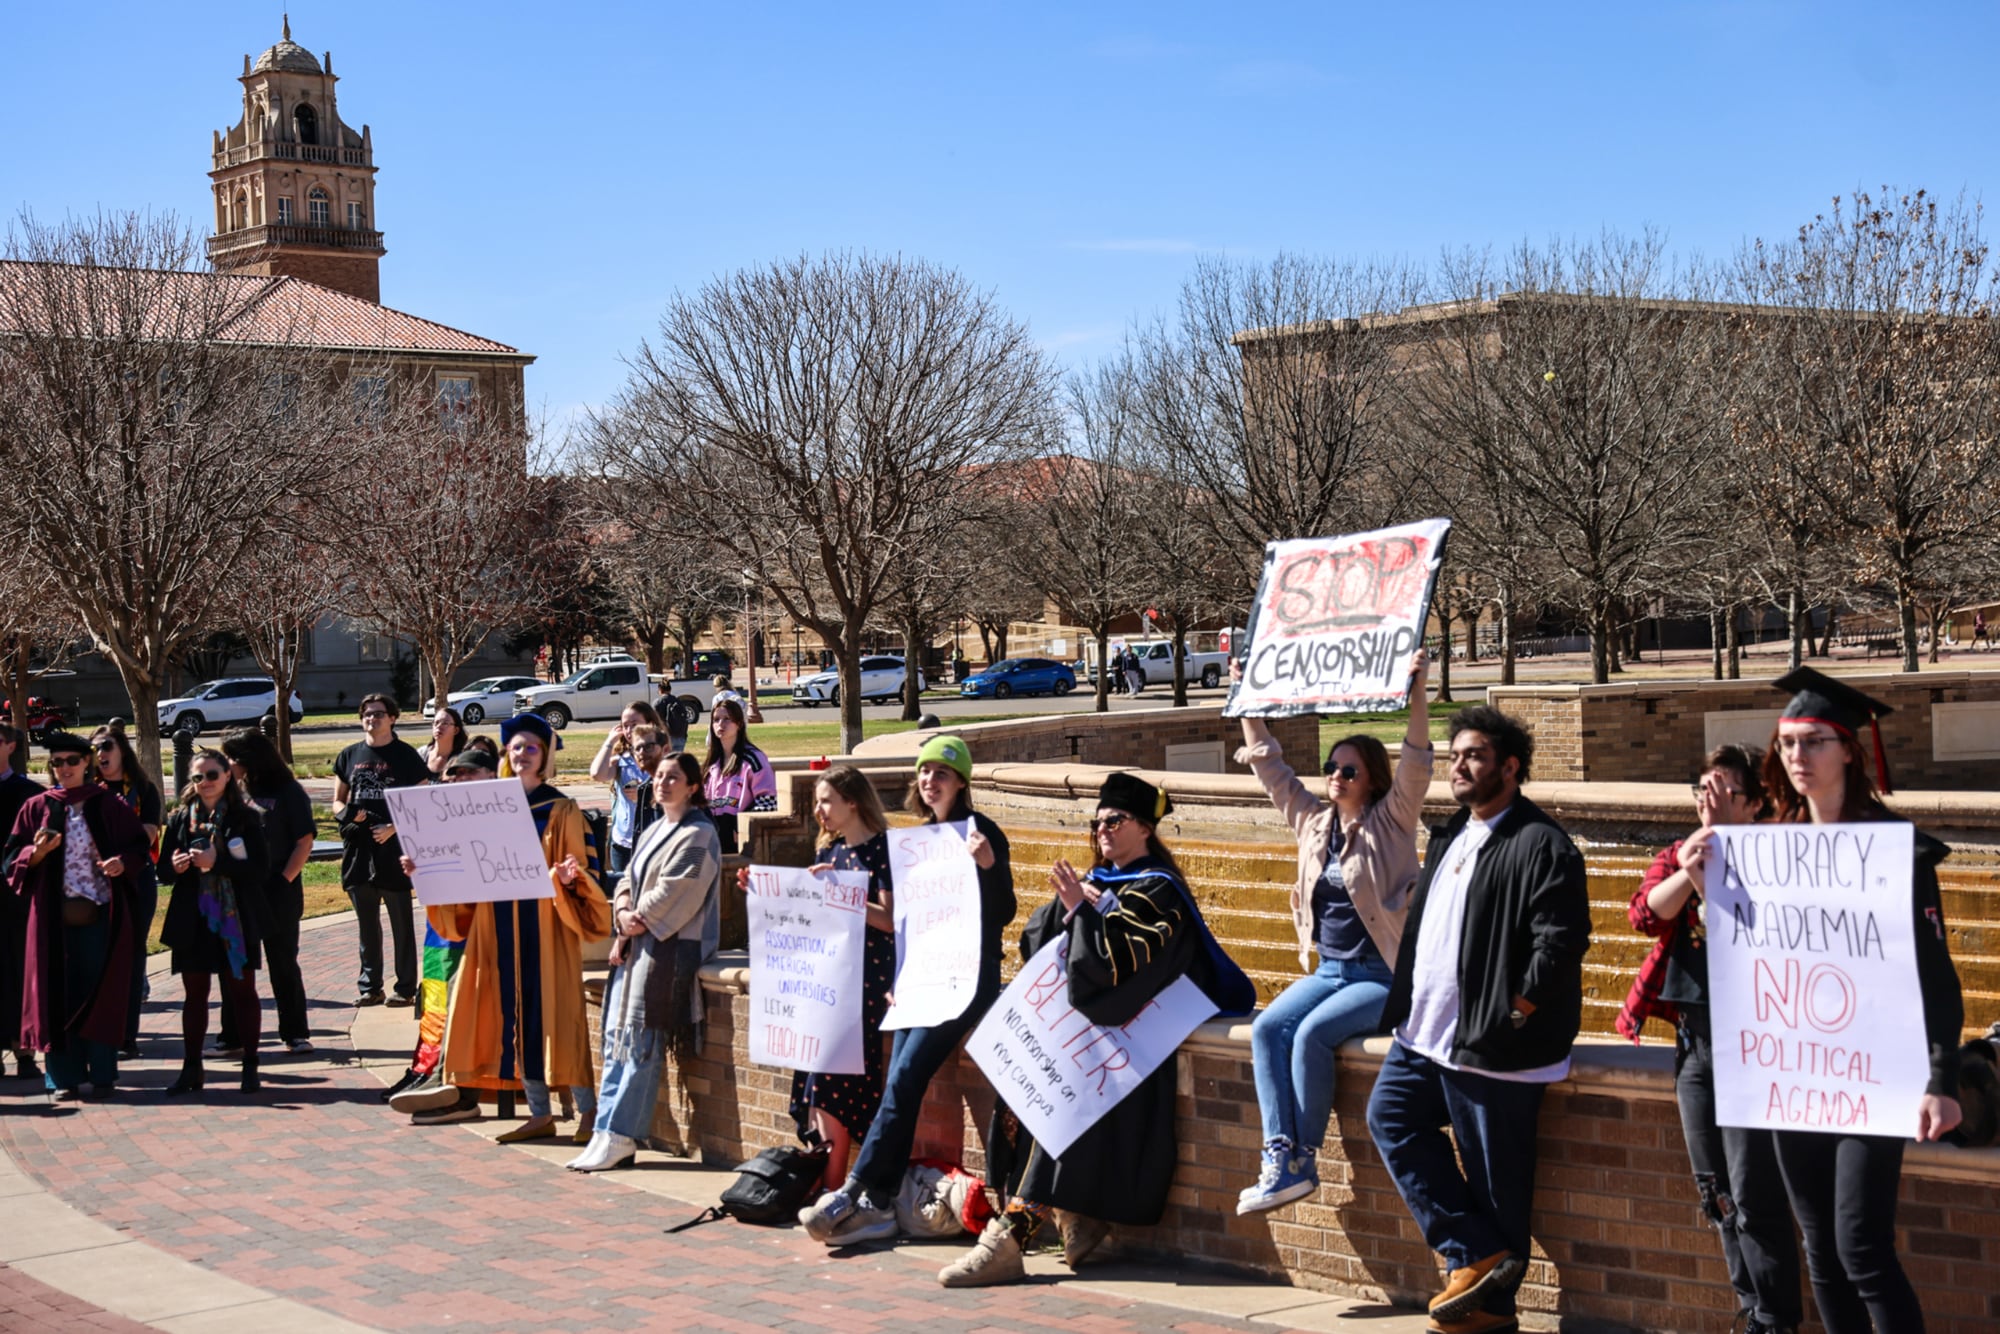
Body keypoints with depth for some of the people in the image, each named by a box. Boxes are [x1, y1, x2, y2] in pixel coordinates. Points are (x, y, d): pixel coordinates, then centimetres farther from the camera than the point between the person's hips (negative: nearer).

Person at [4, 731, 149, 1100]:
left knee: (100, 992, 2)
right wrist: (37, 852, -15)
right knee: (58, 993, 2)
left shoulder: (108, 805, 3)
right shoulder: (37, 807, 5)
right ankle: (63, 1077, 9)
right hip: (54, 914, 1)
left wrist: (123, 862, -14)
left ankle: (102, 1075, 9)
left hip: (99, 913, -1)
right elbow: (13, 859, 5)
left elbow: (139, 845, 6)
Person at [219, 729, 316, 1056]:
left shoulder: (287, 792, -5)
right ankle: (232, 1034, 14)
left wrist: (284, 881, -13)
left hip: (278, 894, -4)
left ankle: (295, 1033, 12)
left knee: (283, 963, 4)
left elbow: (305, 841, -7)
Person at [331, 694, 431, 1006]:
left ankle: (406, 987, 6)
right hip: (358, 848, 4)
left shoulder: (405, 755, -1)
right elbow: (338, 801, 17)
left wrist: (393, 828, -15)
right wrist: (347, 813, -7)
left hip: (394, 847, -4)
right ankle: (369, 986, 18)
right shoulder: (350, 756, 11)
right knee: (367, 923, 10)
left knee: (401, 922, 1)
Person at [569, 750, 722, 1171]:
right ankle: (608, 1133, 5)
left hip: (669, 948, -9)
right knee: (616, 1037, 4)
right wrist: (623, 912, -4)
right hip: (636, 946, 9)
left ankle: (620, 1136, -8)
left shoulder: (698, 835, -8)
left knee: (640, 1042, -10)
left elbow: (673, 892, -15)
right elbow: (629, 880, 15)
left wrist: (635, 923, -9)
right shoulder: (654, 831, 19)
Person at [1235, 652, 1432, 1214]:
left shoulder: (1390, 823, -3)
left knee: (1312, 1033, -26)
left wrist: (1416, 692, -28)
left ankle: (1303, 1161, -16)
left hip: (1383, 976, -6)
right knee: (1267, 1028, -17)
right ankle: (1279, 1156, -23)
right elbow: (1269, 767, 18)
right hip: (1328, 970, 6)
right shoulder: (1314, 820, 12)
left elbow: (1416, 764, -17)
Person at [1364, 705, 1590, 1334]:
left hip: (1491, 1047, -10)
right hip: (1426, 1033, 10)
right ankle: (1474, 1255, 8)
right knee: (1391, 1118, 8)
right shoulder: (1452, 836, 16)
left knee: (1496, 1180, -1)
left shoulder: (1541, 845, -13)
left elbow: (1560, 944, -19)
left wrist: (1511, 1016, -18)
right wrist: (1411, 1008, 16)